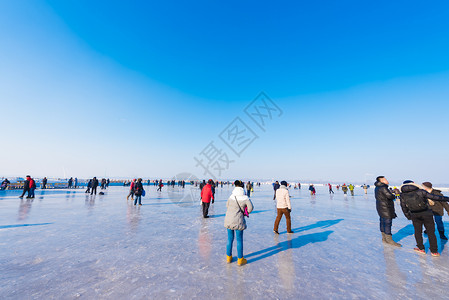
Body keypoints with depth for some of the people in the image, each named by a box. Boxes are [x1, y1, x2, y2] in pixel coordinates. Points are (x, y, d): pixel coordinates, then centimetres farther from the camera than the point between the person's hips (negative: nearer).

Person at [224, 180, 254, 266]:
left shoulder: (231, 196, 0)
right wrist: (245, 213, 13)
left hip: (228, 220, 4)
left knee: (230, 239, 18)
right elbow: (250, 208, -6)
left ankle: (229, 257, 32)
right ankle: (240, 259, 24)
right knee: (239, 240, 11)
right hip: (238, 221, -4)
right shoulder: (245, 198, -11)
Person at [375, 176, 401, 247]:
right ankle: (389, 240, 4)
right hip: (385, 208, -10)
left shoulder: (377, 188, 13)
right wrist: (394, 195, 0)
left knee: (383, 223, 15)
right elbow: (390, 196, -22)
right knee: (387, 223, -3)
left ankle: (384, 238, 25)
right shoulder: (383, 188, -18)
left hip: (380, 207, 10)